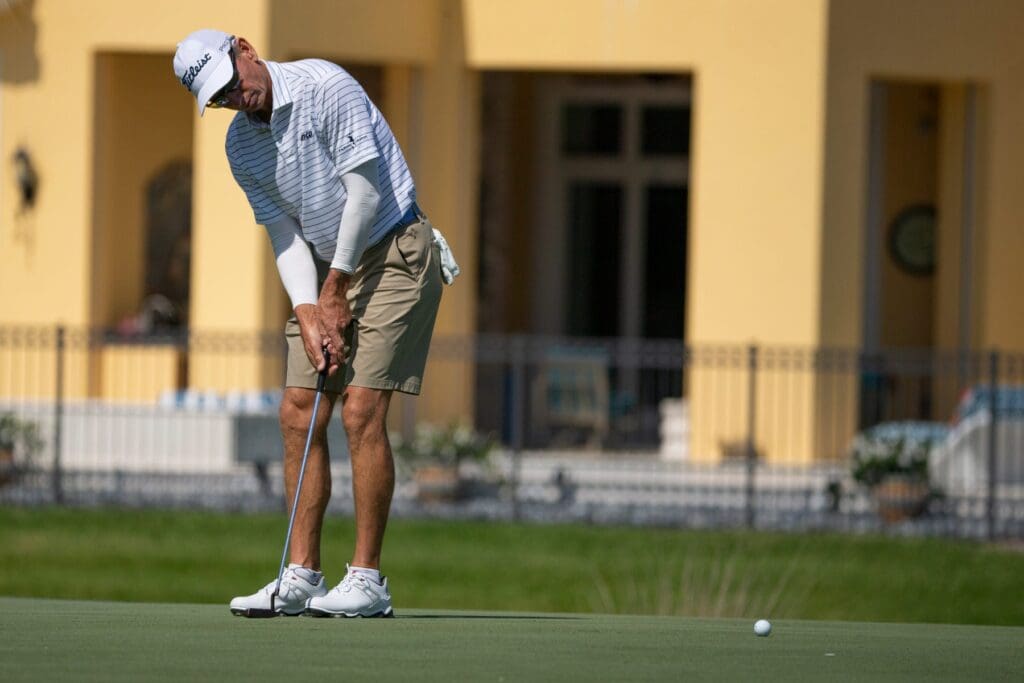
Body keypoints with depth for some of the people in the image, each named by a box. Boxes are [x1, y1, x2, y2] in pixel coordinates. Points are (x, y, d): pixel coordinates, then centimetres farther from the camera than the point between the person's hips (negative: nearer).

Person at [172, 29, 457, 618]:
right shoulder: (241, 147, 4)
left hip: (394, 254, -7)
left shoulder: (325, 87, -18)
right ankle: (301, 576, 4)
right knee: (299, 411, 0)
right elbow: (285, 235, 5)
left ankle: (367, 580, -12)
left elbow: (365, 195, -18)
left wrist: (335, 292, -12)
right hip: (328, 271, 7)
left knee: (361, 411, -14)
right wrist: (309, 315, -10)